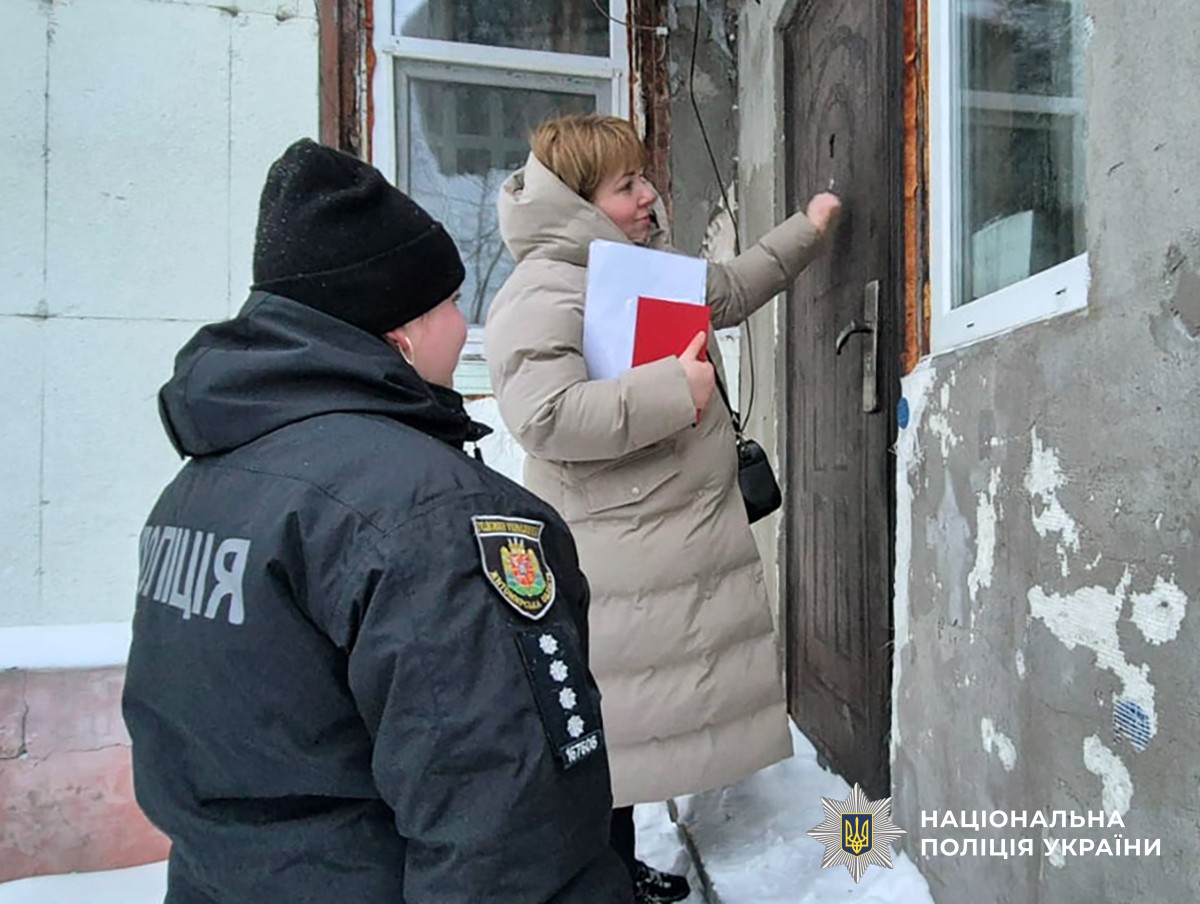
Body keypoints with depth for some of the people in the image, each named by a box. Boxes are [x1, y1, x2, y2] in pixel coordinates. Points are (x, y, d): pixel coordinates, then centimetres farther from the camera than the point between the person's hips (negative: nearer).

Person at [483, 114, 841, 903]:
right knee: (606, 725, 4)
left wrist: (808, 230, 29)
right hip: (613, 562, -10)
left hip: (681, 542, 10)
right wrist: (674, 388, -23)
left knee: (638, 720, 21)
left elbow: (732, 290, 30)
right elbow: (545, 415, -29)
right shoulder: (544, 292, -16)